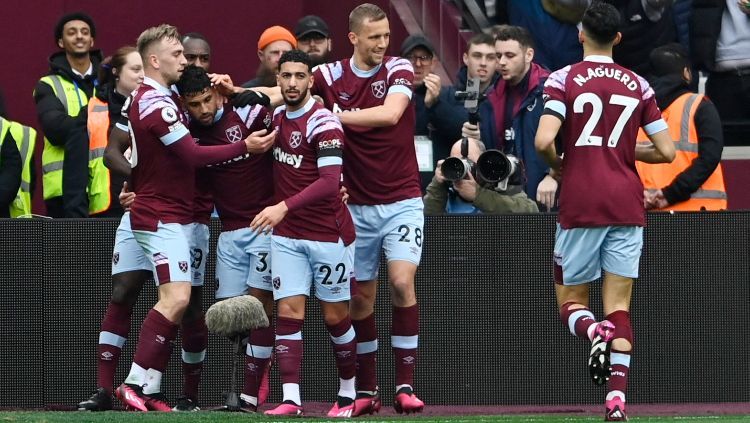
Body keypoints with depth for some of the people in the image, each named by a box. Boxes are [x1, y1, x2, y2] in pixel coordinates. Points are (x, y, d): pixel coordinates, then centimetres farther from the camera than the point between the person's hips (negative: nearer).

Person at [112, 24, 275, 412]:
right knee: (176, 298, -18)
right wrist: (246, 147, -14)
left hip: (175, 216, 10)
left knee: (175, 301, 7)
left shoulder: (161, 99, 15)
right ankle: (134, 383, -16)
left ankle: (150, 391, 5)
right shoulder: (155, 104, -17)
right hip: (161, 217, -10)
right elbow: (193, 155, -19)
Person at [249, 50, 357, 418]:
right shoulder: (276, 117, 7)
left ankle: (348, 394, 21)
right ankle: (290, 400, -12)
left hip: (329, 233, -5)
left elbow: (330, 181, -23)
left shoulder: (323, 123, -15)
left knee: (335, 317, 4)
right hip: (287, 235, 5)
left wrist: (284, 207, -32)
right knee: (288, 311, -7)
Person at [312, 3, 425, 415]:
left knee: (402, 282, -16)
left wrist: (339, 116, -23)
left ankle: (405, 386, -13)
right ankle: (366, 391, 13)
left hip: (402, 202, -3)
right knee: (360, 298, 4)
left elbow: (390, 114, -24)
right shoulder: (331, 76, 0)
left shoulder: (398, 70, -7)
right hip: (357, 206, 3)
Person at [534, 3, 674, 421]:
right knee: (619, 306, 3)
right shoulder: (638, 85, 7)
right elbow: (667, 151, 6)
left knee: (571, 302, 10)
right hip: (627, 205, 2)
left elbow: (543, 140, -15)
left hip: (580, 205, -2)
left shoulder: (564, 79, -3)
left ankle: (596, 332, -25)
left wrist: (557, 166, 6)